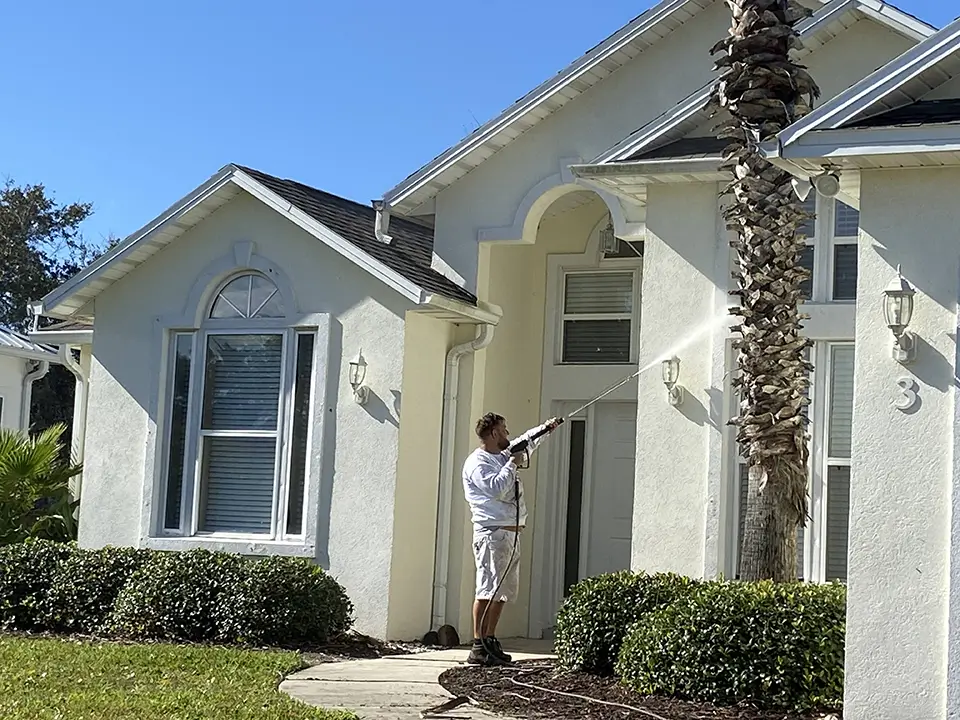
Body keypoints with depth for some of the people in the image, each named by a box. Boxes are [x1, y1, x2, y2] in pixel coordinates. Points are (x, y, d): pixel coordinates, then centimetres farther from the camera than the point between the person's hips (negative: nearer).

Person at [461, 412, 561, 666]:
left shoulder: (504, 455, 20)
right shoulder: (477, 462, -7)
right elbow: (496, 488, -21)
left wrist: (545, 428, 33)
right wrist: (512, 464, -11)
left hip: (512, 533, 10)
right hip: (492, 533, -10)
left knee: (504, 590, 10)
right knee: (488, 590, -12)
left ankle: (490, 641, 15)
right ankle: (478, 647, -12)